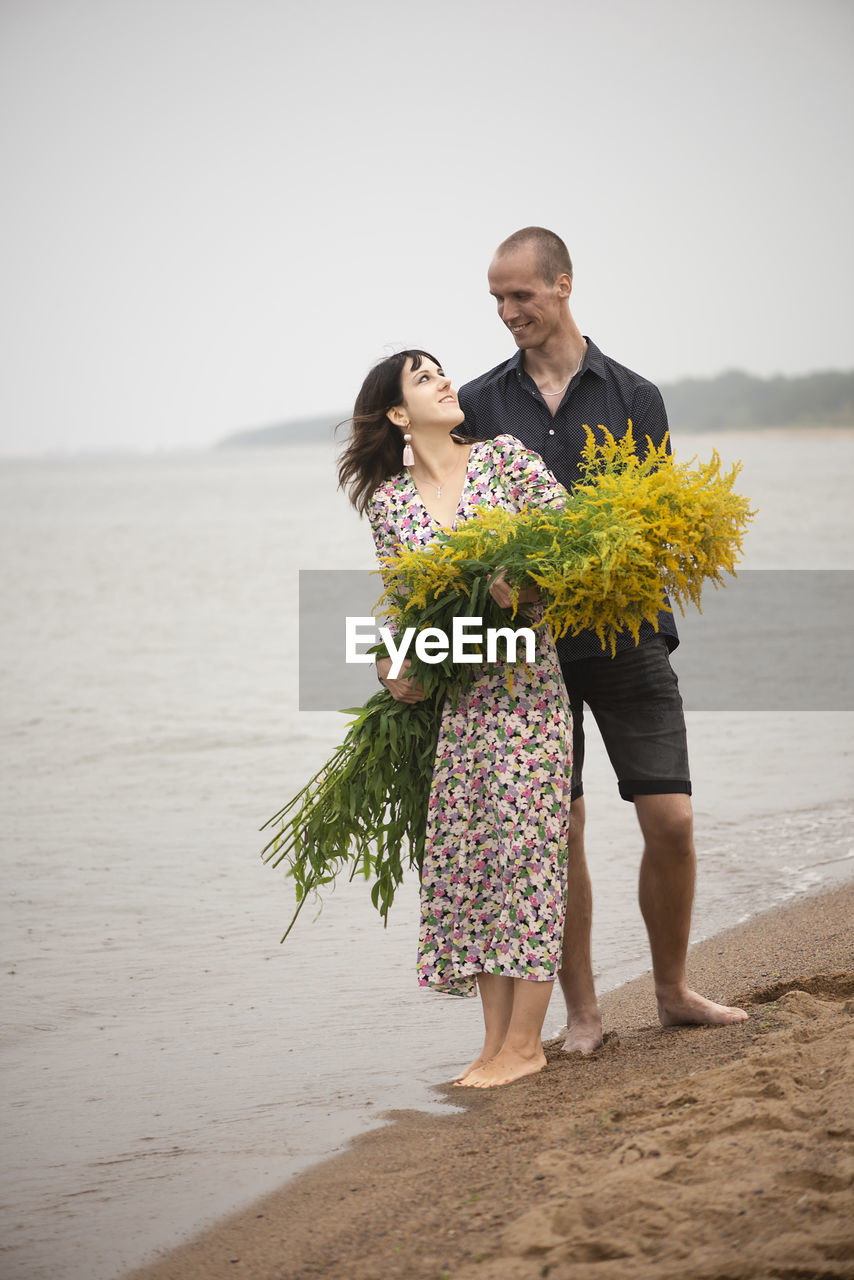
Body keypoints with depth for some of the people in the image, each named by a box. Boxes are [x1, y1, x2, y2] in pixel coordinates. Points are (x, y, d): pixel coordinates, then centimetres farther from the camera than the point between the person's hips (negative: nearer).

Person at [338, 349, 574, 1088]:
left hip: (524, 685, -3)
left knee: (523, 844, -5)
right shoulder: (388, 502, 7)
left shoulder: (504, 458, 0)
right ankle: (496, 1037, 11)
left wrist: (523, 587, -18)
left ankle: (524, 1042, 0)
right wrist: (394, 667, -2)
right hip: (450, 695, 3)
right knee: (465, 854, 3)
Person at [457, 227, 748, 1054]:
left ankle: (672, 991, 16)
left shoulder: (633, 398, 6)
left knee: (670, 822, -3)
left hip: (626, 637, 0)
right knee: (557, 831, -1)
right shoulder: (479, 405, 8)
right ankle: (581, 1010, 12)